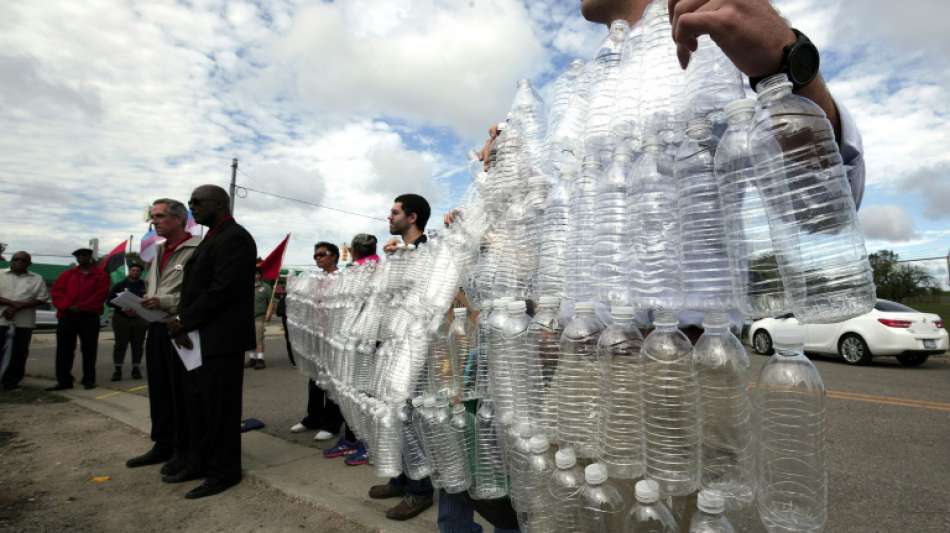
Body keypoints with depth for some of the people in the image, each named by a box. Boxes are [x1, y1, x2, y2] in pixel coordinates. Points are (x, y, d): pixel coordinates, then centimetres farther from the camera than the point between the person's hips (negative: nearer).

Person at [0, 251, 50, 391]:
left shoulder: (37, 279, 9)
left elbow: (42, 298, 0)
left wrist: (17, 307, -11)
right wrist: (13, 302, -15)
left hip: (24, 321, 0)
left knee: (19, 353, 2)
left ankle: (11, 382, 12)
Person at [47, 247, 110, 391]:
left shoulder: (101, 275, 5)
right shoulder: (67, 274, 16)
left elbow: (101, 294, -6)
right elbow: (56, 291, 6)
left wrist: (80, 307, -13)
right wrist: (67, 306, -11)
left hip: (89, 316, -3)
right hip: (67, 315, 3)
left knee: (89, 349, 0)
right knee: (64, 349, 3)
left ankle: (89, 380, 8)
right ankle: (64, 380, 9)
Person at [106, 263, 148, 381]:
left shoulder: (144, 285, 2)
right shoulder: (120, 285, 5)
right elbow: (109, 300, 1)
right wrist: (122, 308, -14)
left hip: (139, 319, 0)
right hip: (121, 318, 0)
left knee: (138, 344, 4)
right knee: (120, 344, 0)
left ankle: (135, 368, 13)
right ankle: (118, 369, 6)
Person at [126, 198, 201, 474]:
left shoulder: (196, 250, -12)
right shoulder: (158, 251, 17)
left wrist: (165, 302, -22)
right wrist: (139, 304, 7)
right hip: (156, 327, 8)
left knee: (181, 392, 1)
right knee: (158, 390, 15)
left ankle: (183, 450, 15)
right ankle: (162, 445, 29)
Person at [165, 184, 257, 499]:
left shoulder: (234, 238, -13)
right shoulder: (213, 238, 18)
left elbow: (222, 290, -21)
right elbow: (196, 286, 15)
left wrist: (184, 322, -13)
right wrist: (181, 323, 1)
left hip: (221, 338, -10)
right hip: (200, 337, 10)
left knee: (219, 406, 0)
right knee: (197, 402, 17)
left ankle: (224, 471, 13)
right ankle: (201, 462, 31)